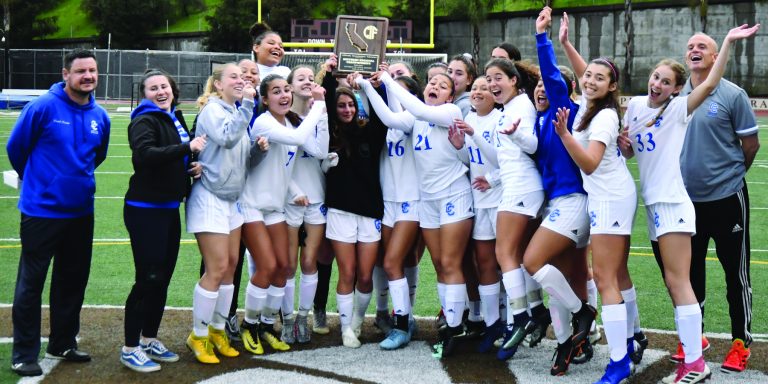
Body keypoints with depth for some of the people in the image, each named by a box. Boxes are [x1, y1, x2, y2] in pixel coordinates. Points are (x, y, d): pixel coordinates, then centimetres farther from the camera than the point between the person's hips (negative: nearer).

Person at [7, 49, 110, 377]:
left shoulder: (100, 116, 2)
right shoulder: (43, 107, -14)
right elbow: (16, 147, -3)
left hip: (81, 212, 6)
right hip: (42, 211, -6)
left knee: (73, 281, 14)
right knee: (31, 283, 2)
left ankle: (63, 344, 29)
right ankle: (23, 355, 10)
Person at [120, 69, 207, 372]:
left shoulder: (175, 118, 12)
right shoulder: (145, 120, -12)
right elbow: (146, 154, -31)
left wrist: (194, 166, 7)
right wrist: (187, 148, -30)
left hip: (169, 208, 8)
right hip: (145, 210, -8)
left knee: (162, 278, 14)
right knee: (148, 279, -6)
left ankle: (150, 340, 26)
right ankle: (130, 349, 4)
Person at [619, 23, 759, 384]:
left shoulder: (678, 108, -7)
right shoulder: (635, 106, 10)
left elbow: (709, 84, -24)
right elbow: (628, 152, 22)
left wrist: (727, 42, -28)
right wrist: (622, 144, -1)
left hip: (673, 203, -7)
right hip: (653, 204, 7)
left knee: (677, 281, -11)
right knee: (673, 281, 9)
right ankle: (692, 343, 17)